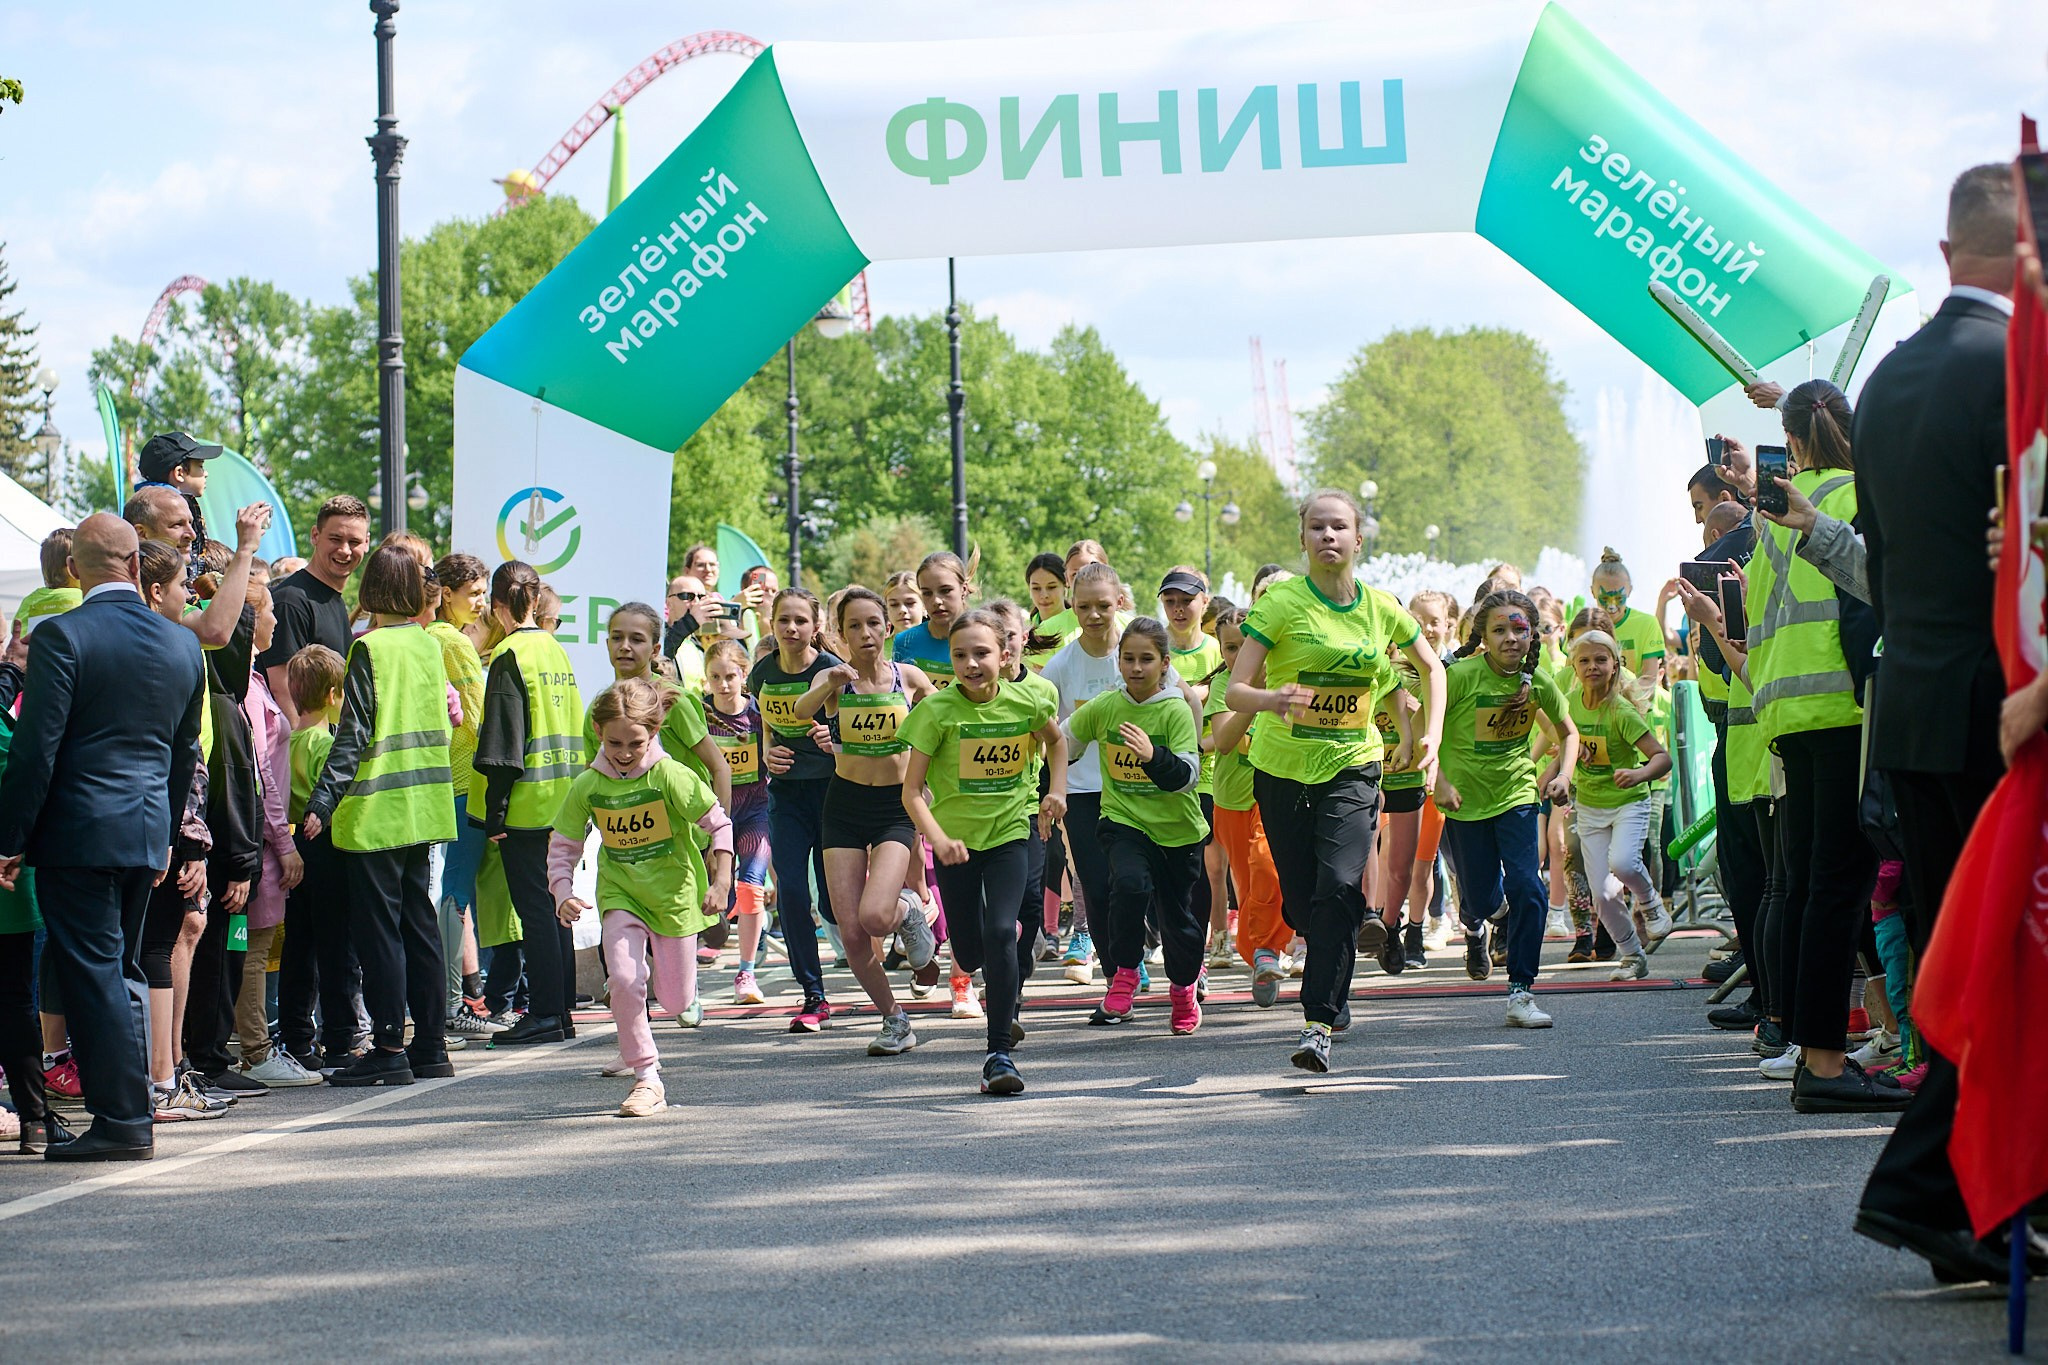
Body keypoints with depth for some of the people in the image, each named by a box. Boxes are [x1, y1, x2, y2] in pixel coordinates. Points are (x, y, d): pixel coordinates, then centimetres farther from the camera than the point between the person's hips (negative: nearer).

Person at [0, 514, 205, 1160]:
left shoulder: (60, 635, -12)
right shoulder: (184, 645, 7)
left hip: (78, 833, -6)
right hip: (148, 831, 6)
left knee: (93, 973, -3)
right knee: (123, 972, 15)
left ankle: (123, 1120, -4)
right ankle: (128, 1113, 19)